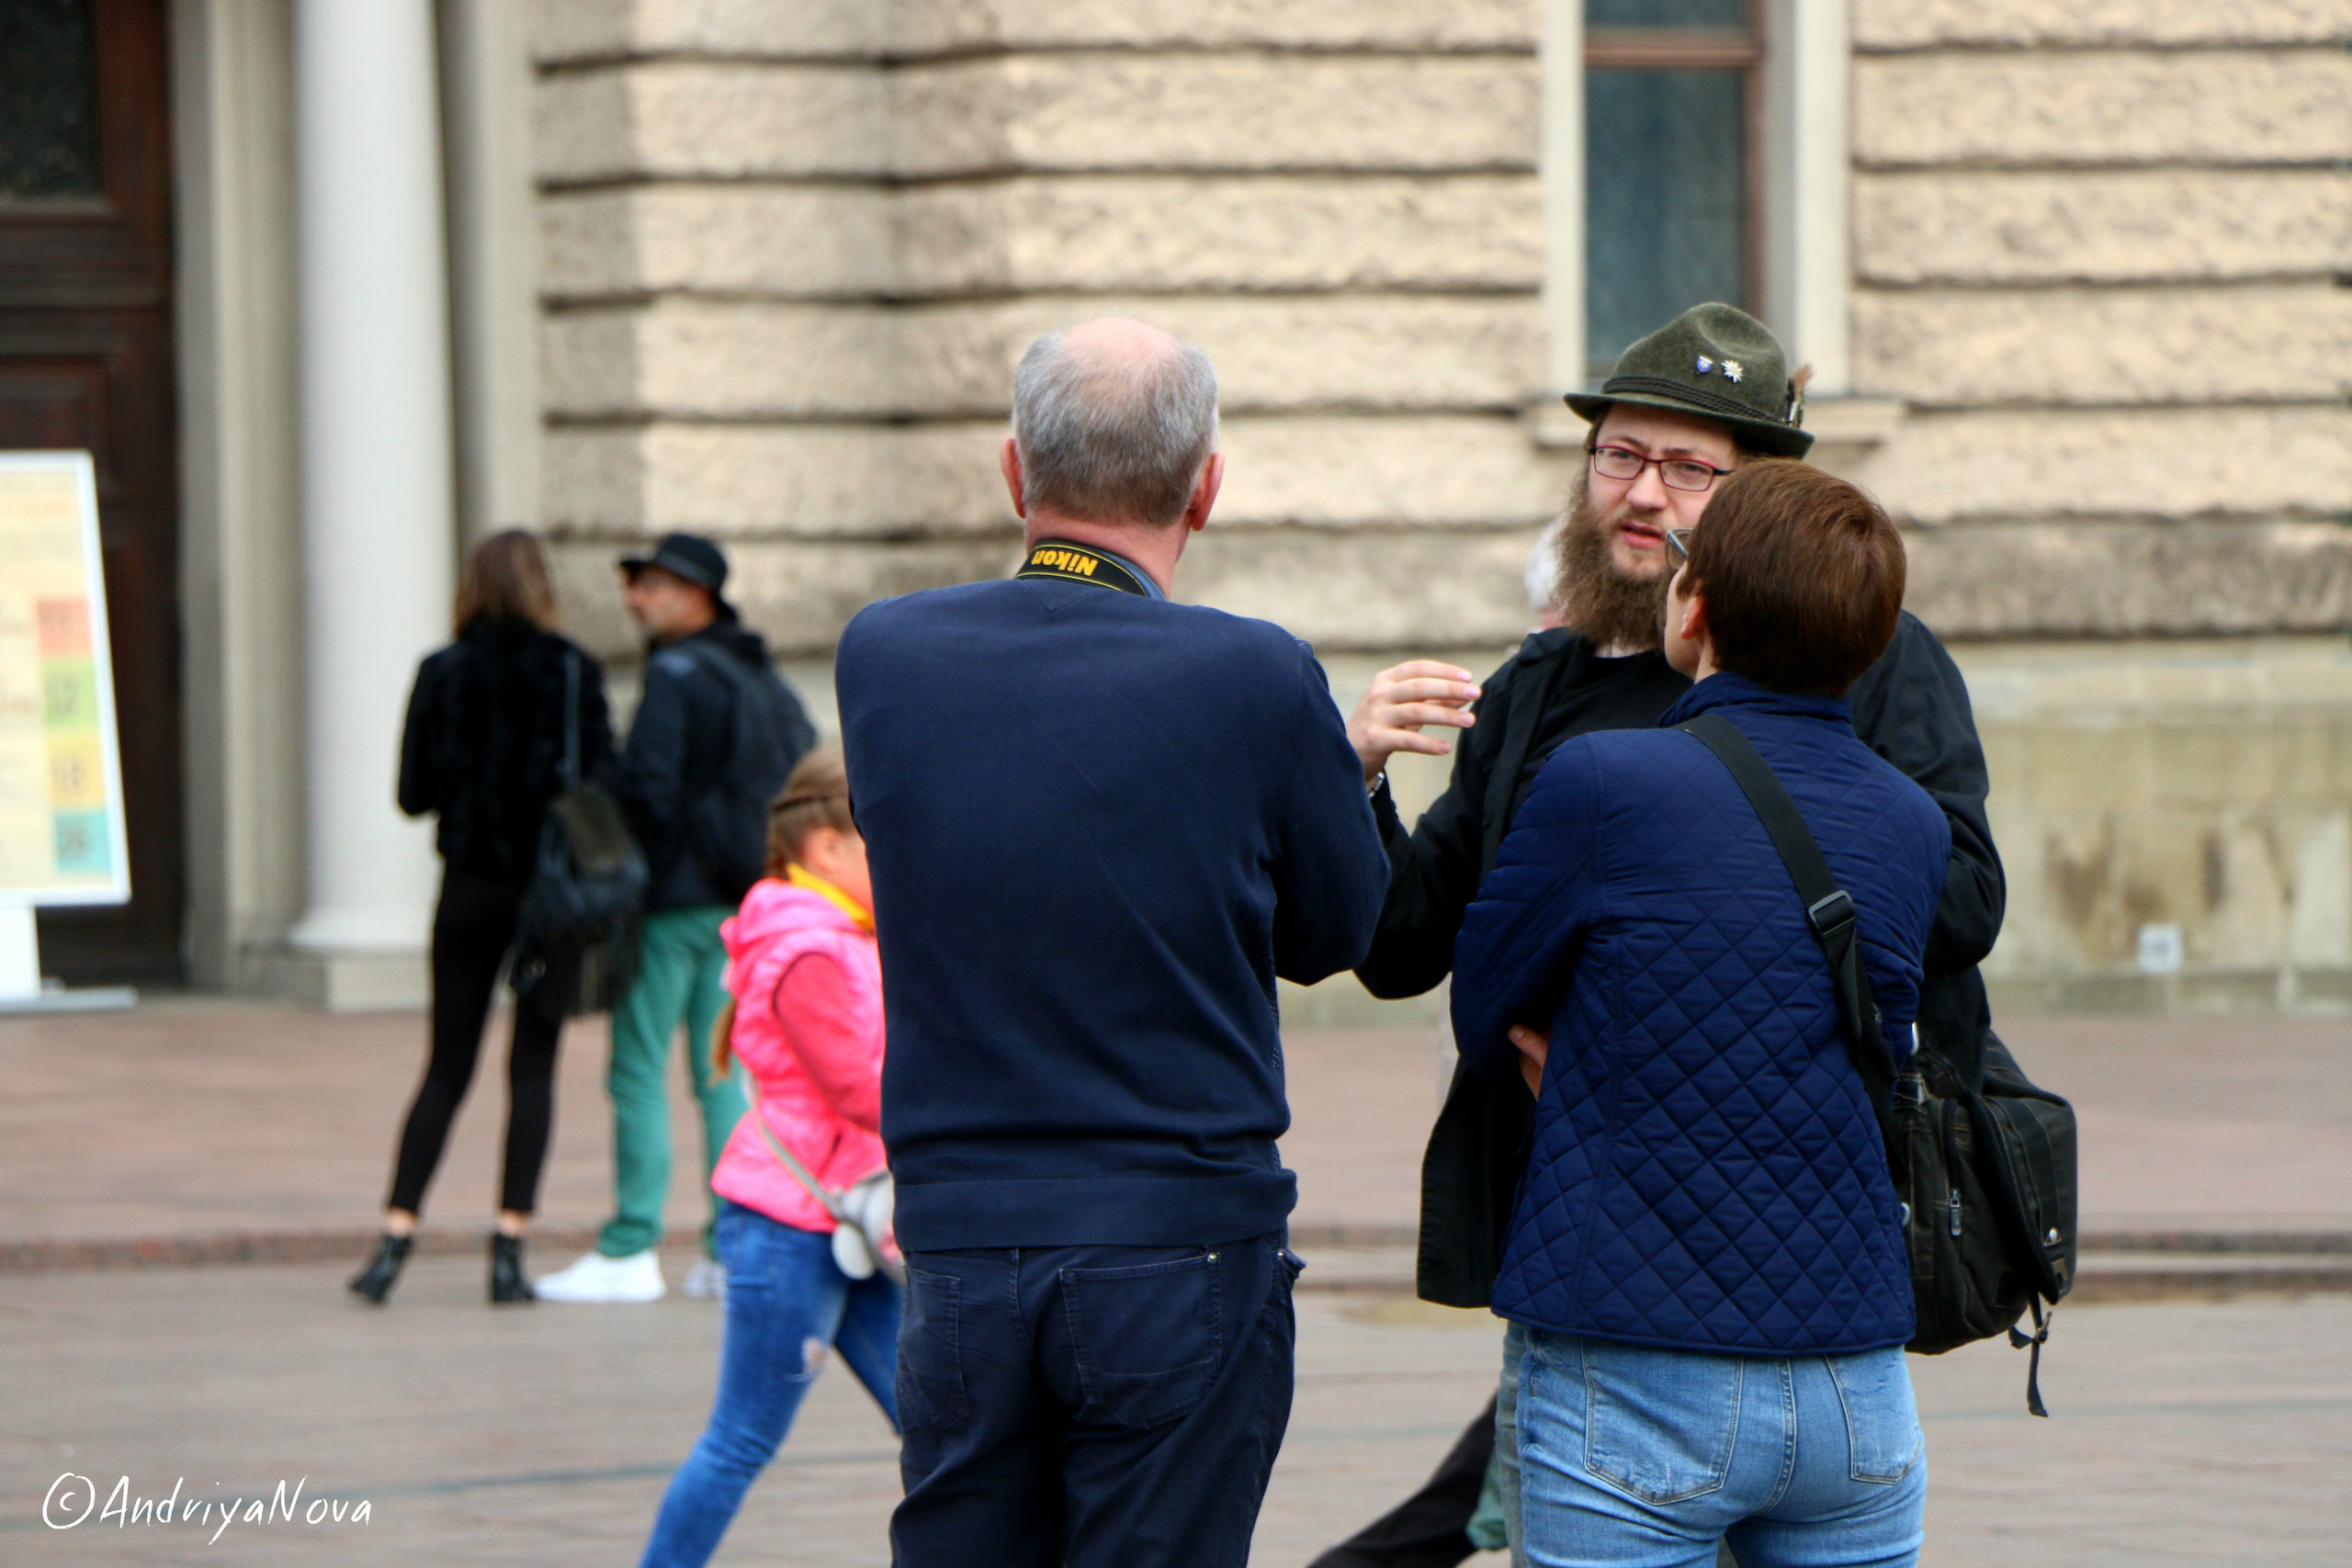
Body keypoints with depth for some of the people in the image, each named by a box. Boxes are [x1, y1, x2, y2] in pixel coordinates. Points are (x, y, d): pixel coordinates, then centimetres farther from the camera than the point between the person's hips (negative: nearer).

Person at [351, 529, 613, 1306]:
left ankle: (395, 1235, 0)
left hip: (469, 886, 2)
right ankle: (509, 1246, -3)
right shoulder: (572, 672, -6)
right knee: (533, 1068, 3)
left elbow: (413, 795, 0)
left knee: (447, 1068, 10)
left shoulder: (442, 675, -2)